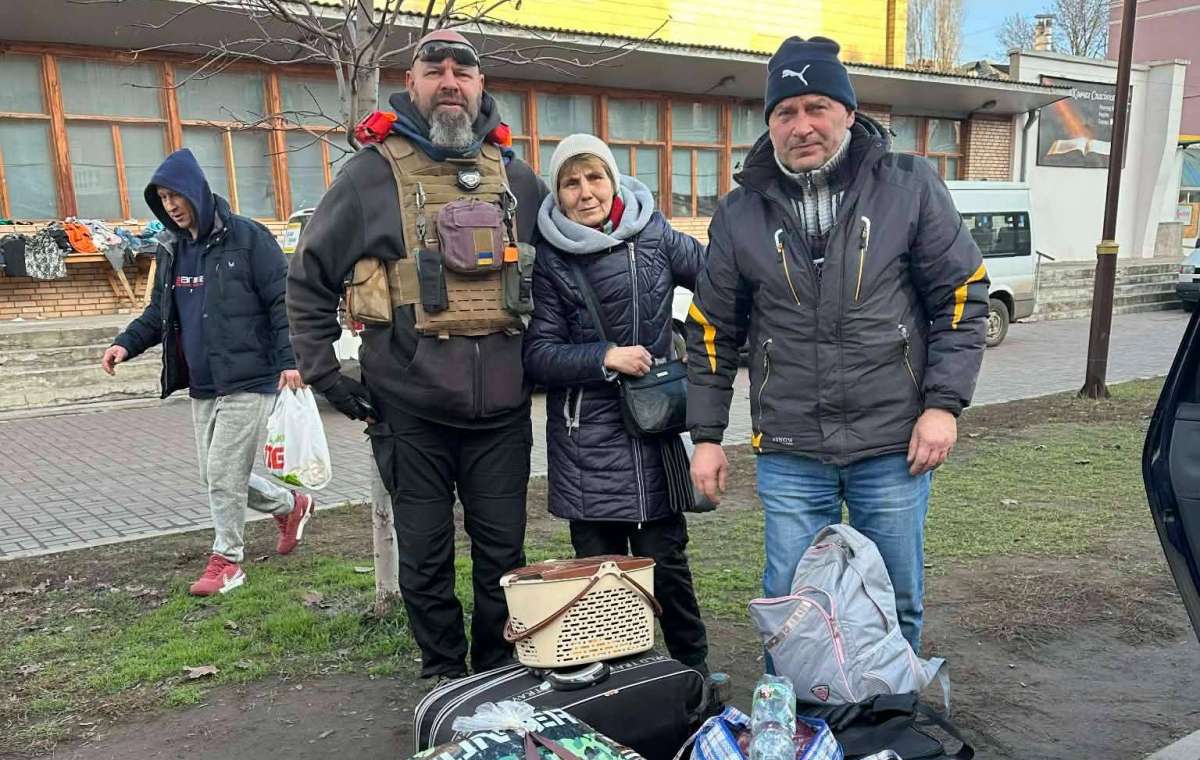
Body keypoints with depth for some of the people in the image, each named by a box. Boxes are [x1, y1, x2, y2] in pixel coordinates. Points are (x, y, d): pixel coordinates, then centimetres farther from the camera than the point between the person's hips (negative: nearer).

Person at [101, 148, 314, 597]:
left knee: (224, 474, -4)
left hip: (248, 382, -8)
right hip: (201, 386, 8)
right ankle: (290, 506, 34)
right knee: (214, 475, 13)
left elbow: (281, 302, -12)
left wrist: (289, 360, -20)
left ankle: (226, 560, 14)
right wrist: (127, 343, 3)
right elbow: (159, 312, 20)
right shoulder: (171, 249, 12)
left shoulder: (246, 238, -9)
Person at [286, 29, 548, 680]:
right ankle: (443, 681, 28)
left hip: (502, 409, 3)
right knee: (426, 559, 9)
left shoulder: (517, 179, 9)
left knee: (503, 552, 12)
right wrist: (324, 373, 0)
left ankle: (501, 676, 31)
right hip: (409, 411, -2)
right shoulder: (371, 174, 0)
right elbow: (308, 279, 5)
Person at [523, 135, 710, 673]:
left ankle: (693, 669, 26)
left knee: (666, 559, 7)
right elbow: (539, 354, -3)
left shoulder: (655, 237, 2)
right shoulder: (551, 260, -1)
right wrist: (605, 357, -15)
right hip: (585, 436, 0)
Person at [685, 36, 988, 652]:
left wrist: (943, 404, -7)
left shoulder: (909, 187, -2)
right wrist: (707, 436, 7)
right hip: (788, 454, 1)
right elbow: (711, 331, 9)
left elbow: (963, 296, 1)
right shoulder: (740, 213, 3)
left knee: (896, 605, 15)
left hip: (895, 445, 0)